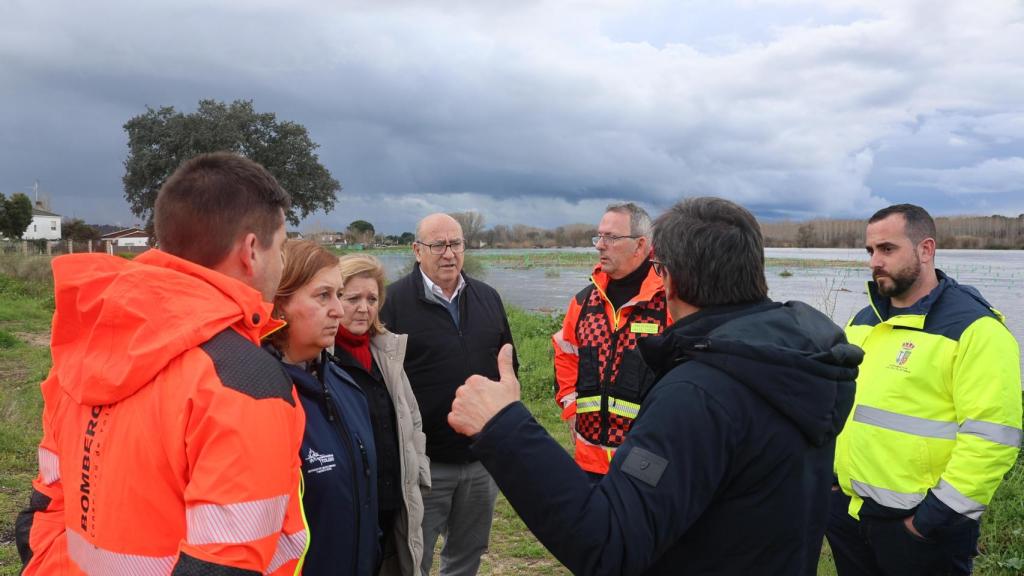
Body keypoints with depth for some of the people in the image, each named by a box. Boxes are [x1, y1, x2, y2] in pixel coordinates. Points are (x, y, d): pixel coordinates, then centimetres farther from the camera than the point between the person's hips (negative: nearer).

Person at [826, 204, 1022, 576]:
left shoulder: (974, 328, -15)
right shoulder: (863, 320, 9)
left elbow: (992, 437, -20)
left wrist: (940, 515, -18)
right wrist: (828, 470, 11)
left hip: (917, 524, -7)